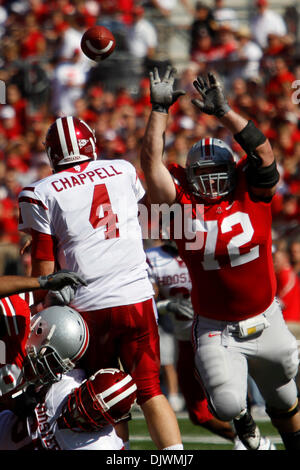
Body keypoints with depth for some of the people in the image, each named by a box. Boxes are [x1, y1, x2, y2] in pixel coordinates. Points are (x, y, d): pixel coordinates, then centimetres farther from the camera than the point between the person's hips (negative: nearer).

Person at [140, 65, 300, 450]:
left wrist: (222, 111, -24)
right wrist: (160, 109, -15)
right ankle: (241, 418, 22)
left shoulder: (251, 195, -5)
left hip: (265, 322, 2)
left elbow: (261, 150, -18)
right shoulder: (184, 203, -7)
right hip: (216, 330, -2)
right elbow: (151, 162, -13)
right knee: (227, 404, -15)